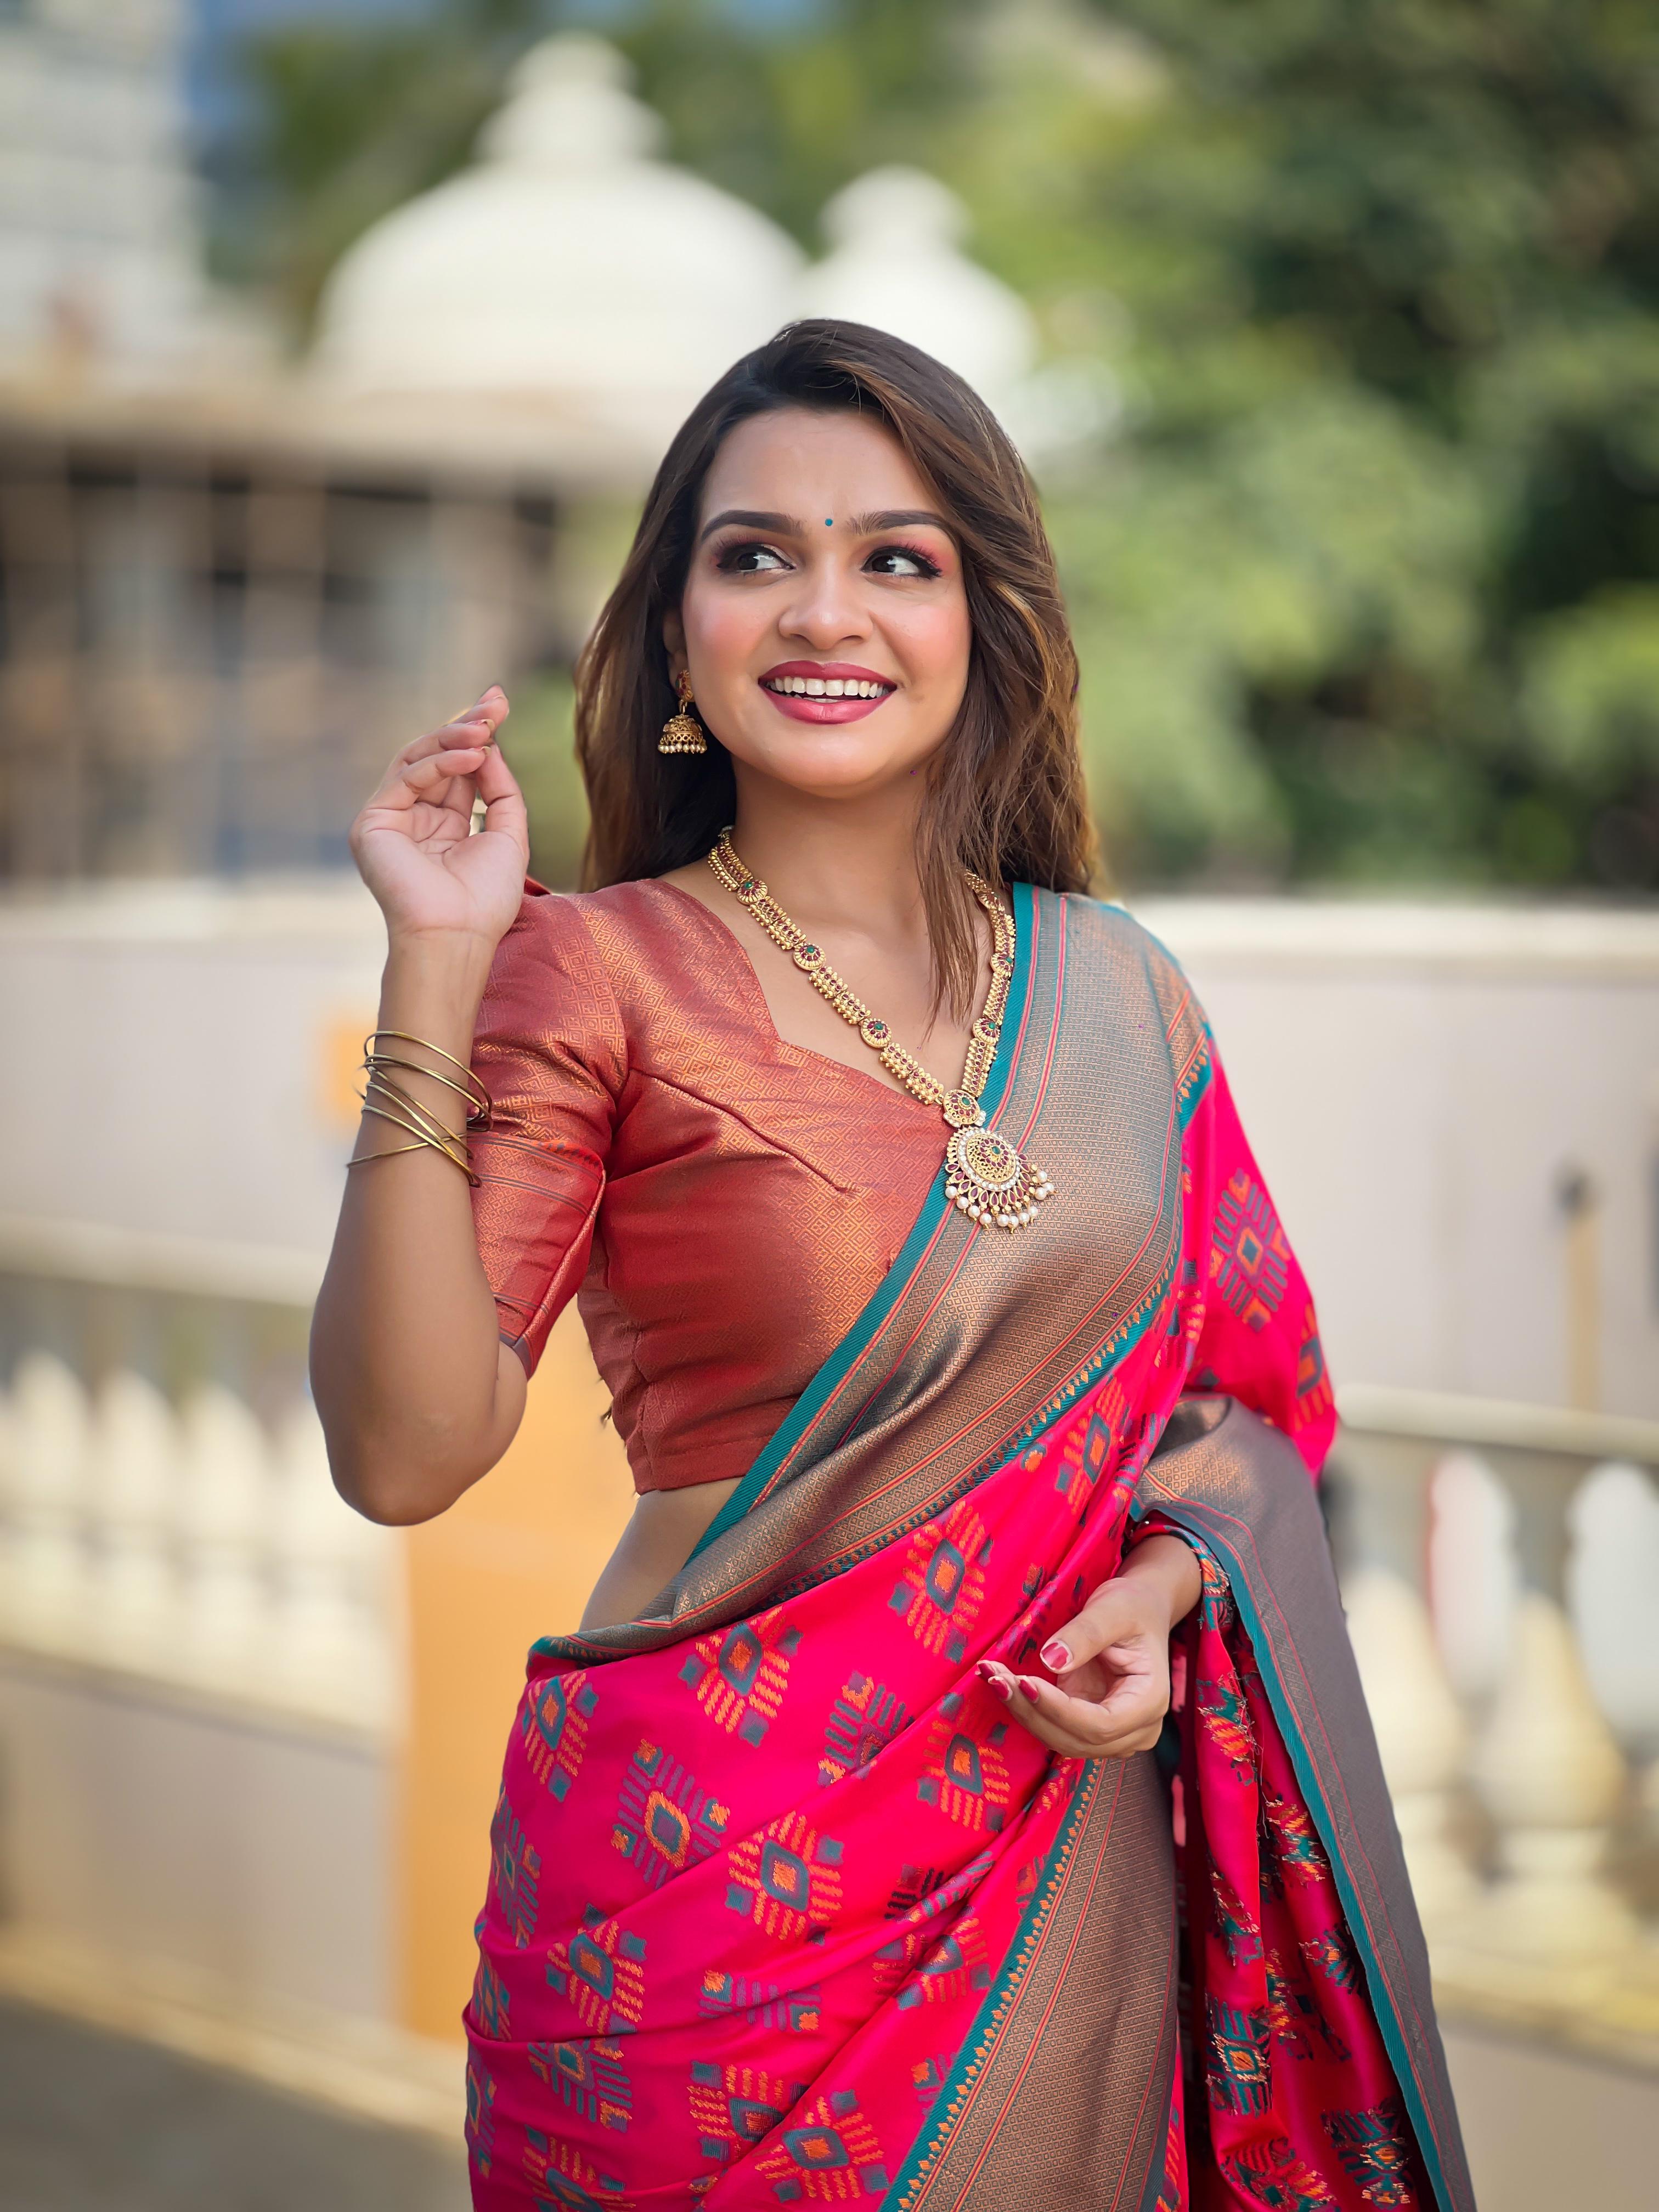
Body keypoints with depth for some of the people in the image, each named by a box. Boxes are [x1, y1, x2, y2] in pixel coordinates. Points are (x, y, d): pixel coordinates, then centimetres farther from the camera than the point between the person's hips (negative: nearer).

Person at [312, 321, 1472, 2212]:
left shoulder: (1118, 995, 4)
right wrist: (436, 975, -22)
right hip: (721, 1875, -4)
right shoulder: (598, 975, -8)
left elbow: (1239, 1385, 13)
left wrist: (1162, 1588, -7)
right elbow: (404, 1453, -18)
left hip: (1074, 1880, 4)